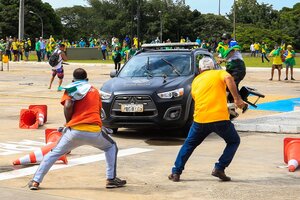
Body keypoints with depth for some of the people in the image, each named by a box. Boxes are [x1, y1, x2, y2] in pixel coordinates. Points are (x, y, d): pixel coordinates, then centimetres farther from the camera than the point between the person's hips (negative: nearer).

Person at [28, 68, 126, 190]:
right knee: (111, 147, 27)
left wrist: (68, 122, 11)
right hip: (94, 131, 1)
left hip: (75, 131, -1)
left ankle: (35, 181, 8)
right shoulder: (95, 90, 23)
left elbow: (68, 106, -5)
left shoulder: (71, 89, 13)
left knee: (54, 153, 15)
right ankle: (111, 179, 17)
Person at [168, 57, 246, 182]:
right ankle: (219, 168, 5)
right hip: (220, 118, -3)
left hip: (200, 120, 3)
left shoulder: (196, 80, 20)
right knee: (234, 141, 20)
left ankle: (176, 172, 14)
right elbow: (228, 78, -12)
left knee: (189, 145, 22)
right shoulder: (220, 73, 10)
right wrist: (237, 99, -17)